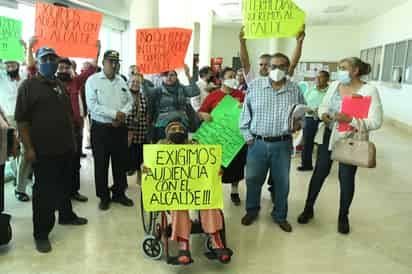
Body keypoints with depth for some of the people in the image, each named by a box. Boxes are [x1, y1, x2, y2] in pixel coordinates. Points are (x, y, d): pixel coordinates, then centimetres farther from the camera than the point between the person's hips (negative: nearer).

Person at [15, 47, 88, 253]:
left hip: (65, 147, 6)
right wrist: (28, 148, -15)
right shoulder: (28, 86, -5)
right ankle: (41, 234, 11)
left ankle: (66, 215, 37)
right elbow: (21, 120, -10)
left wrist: (72, 140, 17)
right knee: (44, 190, -1)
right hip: (43, 150, -6)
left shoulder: (61, 86, 14)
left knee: (65, 185, 17)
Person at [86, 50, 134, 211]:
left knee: (120, 162, 11)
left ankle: (119, 193, 25)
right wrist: (114, 114, -17)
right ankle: (104, 197, 18)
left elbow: (130, 101, 11)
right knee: (101, 164, 4)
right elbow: (92, 105, -15)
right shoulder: (93, 80, -5)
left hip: (120, 128, 5)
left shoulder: (121, 81, 11)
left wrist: (123, 114, -9)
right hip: (101, 128, -4)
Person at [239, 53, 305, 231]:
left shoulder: (295, 90, 3)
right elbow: (245, 113, 4)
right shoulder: (255, 86, 1)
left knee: (282, 182, 11)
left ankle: (280, 215, 31)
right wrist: (247, 136, -2)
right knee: (253, 179, 12)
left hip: (283, 144, 0)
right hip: (257, 142, 0)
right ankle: (252, 210, 34)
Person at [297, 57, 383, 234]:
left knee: (346, 178, 9)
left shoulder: (369, 90, -13)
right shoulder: (335, 85, 3)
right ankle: (308, 208, 28)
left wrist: (350, 119, -29)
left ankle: (343, 216, 29)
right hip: (328, 136, 4)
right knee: (319, 173, 11)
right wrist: (323, 114, -13)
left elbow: (376, 121, -17)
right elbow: (323, 105, 10)